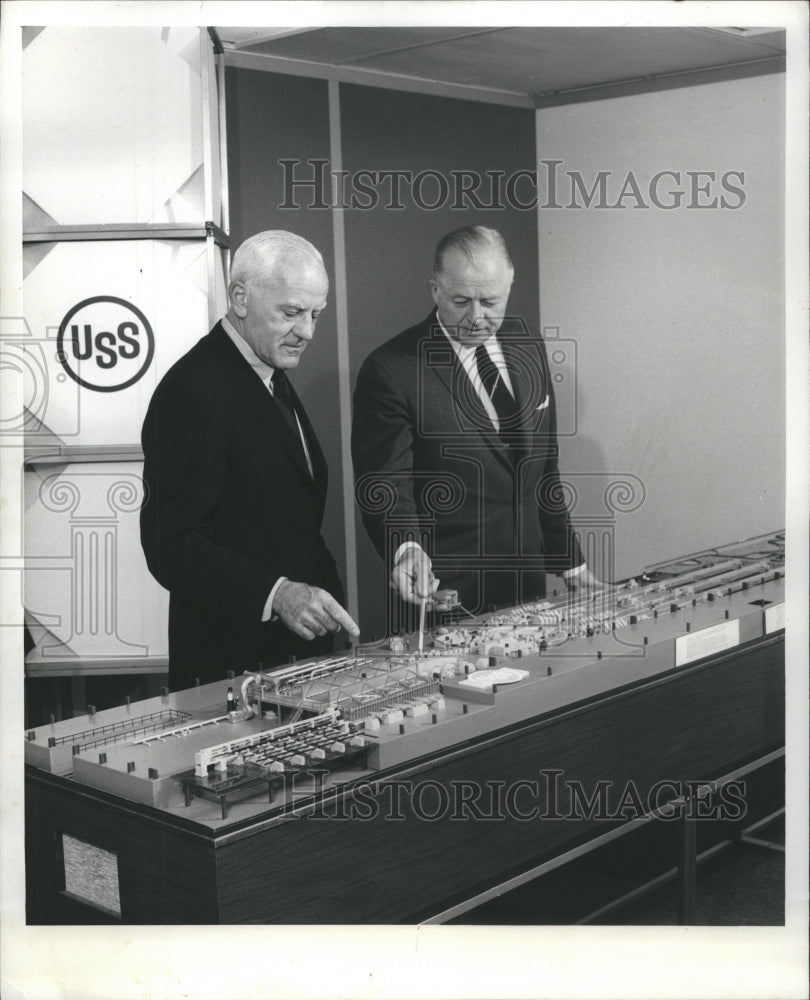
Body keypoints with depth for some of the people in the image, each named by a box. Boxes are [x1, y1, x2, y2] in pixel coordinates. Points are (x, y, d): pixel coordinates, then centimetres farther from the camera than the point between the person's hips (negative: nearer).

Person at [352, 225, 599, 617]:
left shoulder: (529, 350, 6)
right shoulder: (390, 371, -14)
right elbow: (384, 486, -17)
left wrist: (569, 562, 14)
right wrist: (406, 548, -36)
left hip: (529, 585, 6)